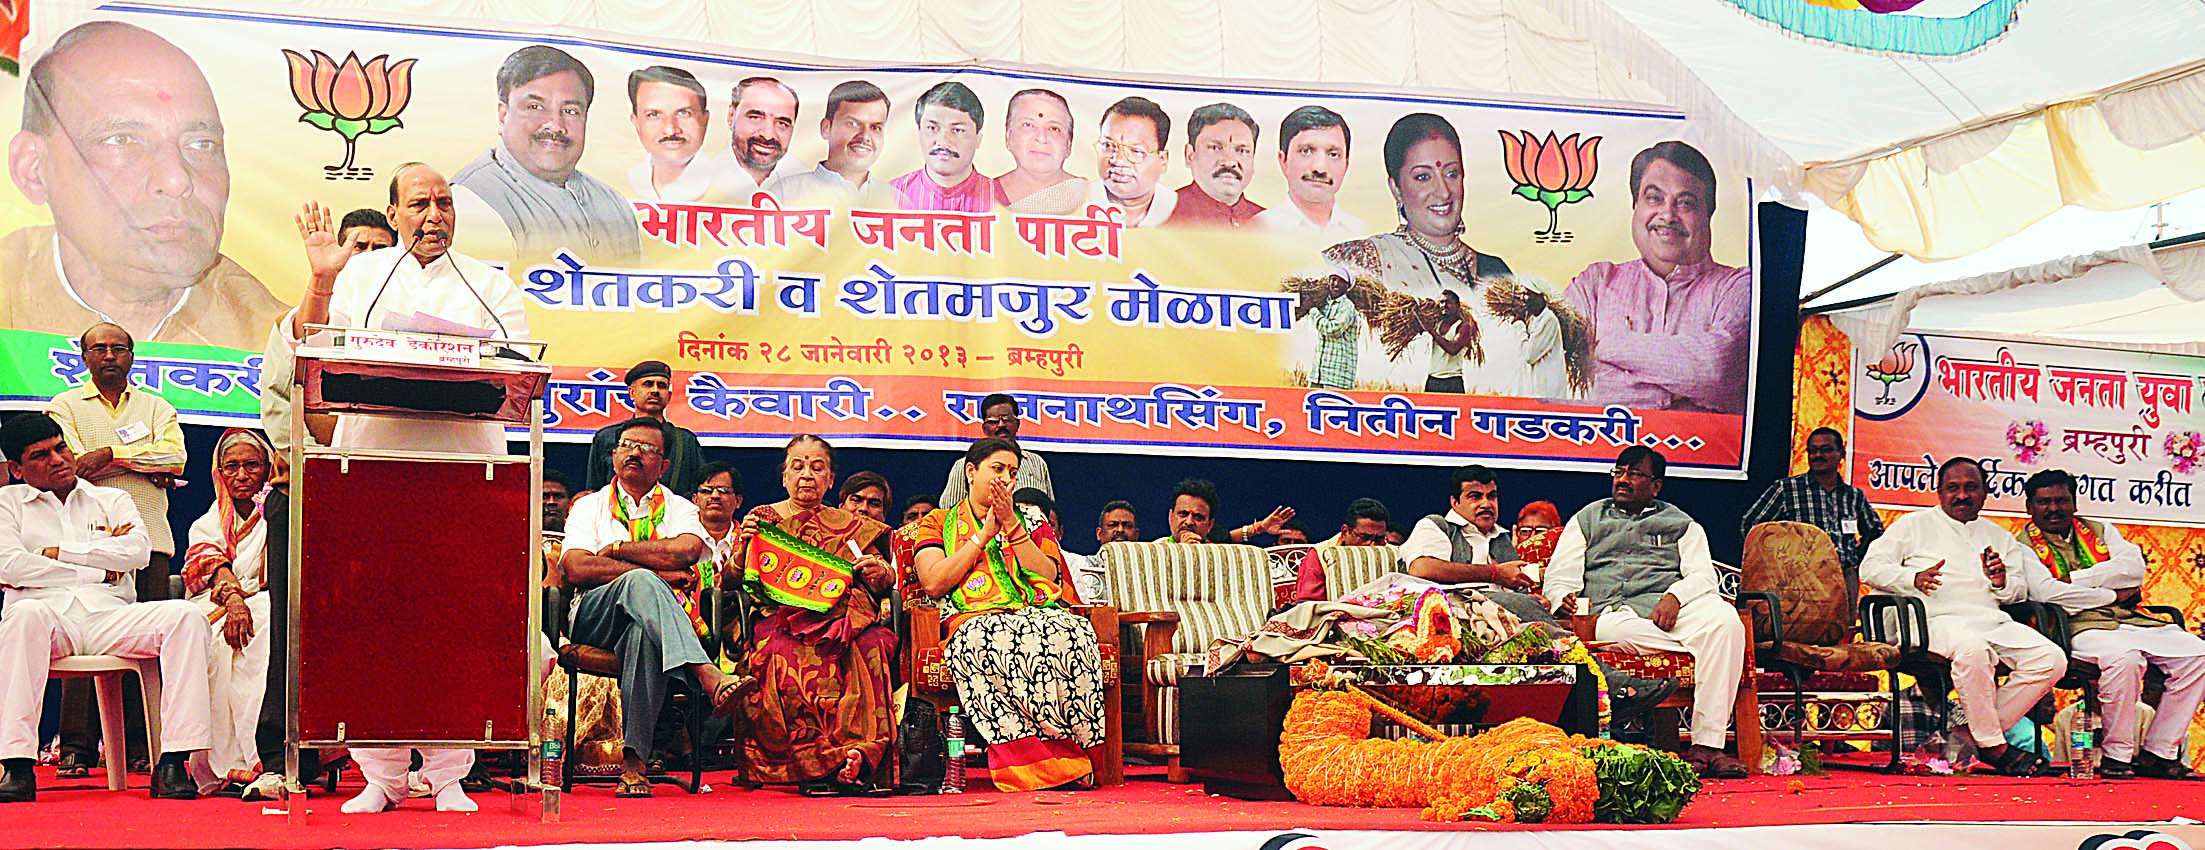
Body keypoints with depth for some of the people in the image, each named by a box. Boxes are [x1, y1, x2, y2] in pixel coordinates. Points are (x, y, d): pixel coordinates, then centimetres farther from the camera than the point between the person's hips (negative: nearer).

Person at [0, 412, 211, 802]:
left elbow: (138, 551, 3)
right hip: (49, 612, -2)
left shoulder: (113, 500, 23)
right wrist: (100, 570, 1)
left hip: (108, 615, 2)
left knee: (185, 616, -26)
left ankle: (173, 762, -33)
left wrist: (56, 553, 1)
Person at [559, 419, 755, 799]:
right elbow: (577, 569, -2)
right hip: (595, 620, 0)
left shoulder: (680, 509, 19)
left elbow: (686, 552, -7)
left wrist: (617, 549, -2)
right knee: (640, 582, -35)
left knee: (643, 634, -39)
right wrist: (658, 573, -9)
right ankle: (711, 678, -53)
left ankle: (633, 763, -44)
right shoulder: (589, 506, 18)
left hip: (651, 622, 0)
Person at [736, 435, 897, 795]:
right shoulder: (762, 519, 19)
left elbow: (882, 588, 16)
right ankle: (815, 767, -38)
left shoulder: (852, 527, 23)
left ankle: (858, 757, -41)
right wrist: (744, 546, -7)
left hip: (842, 619, 1)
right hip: (781, 620, -1)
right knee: (789, 654, -37)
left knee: (870, 645, -34)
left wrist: (881, 573, -7)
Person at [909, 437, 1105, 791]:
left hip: (1038, 615, 2)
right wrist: (985, 533, 3)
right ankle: (1052, 762, -39)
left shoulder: (1031, 522, 26)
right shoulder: (938, 523, 20)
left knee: (1071, 633, -36)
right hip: (975, 621, -2)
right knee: (995, 644, -41)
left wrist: (1011, 526, 1)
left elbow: (1049, 577, 7)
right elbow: (933, 583, 1)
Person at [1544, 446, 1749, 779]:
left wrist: (1675, 596, -13)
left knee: (1724, 619, -33)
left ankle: (1706, 745, -36)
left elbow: (1703, 574, 9)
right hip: (1611, 611, -1)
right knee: (1620, 632, -42)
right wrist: (1565, 599, -10)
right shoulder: (1587, 520, 25)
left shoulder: (1681, 524, 24)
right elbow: (1559, 577, 15)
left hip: (1669, 607, 1)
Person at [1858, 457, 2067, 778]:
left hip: (1994, 621, 5)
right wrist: (1913, 579, -10)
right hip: (1941, 618, -5)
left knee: (2051, 659, -22)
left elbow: (2021, 590, 21)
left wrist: (2003, 582, -3)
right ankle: (1993, 747, -28)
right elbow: (1871, 567, 7)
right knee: (1972, 648, -40)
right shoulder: (1913, 526, 16)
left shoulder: (1999, 537, 28)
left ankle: (1972, 733, -20)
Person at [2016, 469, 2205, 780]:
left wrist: (2073, 580, -6)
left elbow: (2134, 567, 3)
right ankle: (2116, 755, -22)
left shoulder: (2100, 532, 22)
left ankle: (2156, 753, -10)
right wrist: (2112, 594, -6)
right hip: (2079, 627, -6)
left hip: (2130, 621, 6)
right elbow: (2047, 593, -12)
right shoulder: (2024, 545, 6)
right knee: (2124, 657, -37)